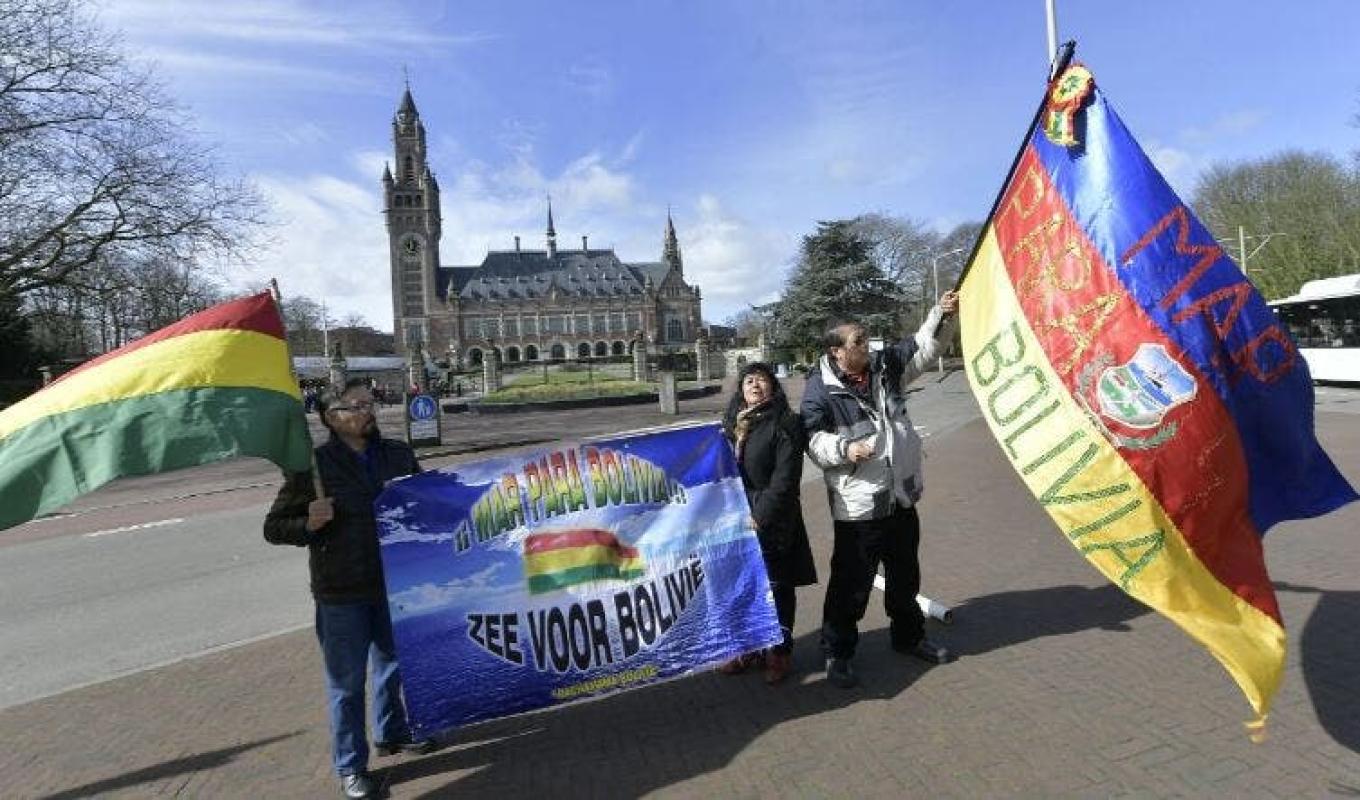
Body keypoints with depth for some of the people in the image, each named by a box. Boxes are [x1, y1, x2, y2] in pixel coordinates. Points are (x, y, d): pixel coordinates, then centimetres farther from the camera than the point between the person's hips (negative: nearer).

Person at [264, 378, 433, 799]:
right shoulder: (312, 465, -10)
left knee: (394, 665, 22)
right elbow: (273, 528, -5)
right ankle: (350, 766, 27)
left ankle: (392, 733, 44)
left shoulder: (399, 455, 2)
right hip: (341, 595, -4)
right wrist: (308, 524, -23)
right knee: (347, 682, 8)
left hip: (394, 585, 5)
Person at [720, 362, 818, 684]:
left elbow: (785, 477, -14)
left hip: (772, 522, -5)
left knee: (777, 588, 7)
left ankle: (780, 652, 24)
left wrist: (761, 517, -18)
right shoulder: (731, 423, 11)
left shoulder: (785, 423, -7)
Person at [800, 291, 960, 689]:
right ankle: (837, 652, 22)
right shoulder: (820, 390, -14)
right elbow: (815, 440, -13)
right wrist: (844, 448, -29)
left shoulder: (885, 366, 4)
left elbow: (925, 345, 10)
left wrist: (943, 313, -4)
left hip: (902, 498, 7)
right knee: (851, 583, 3)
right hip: (857, 506, -7)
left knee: (905, 575, 24)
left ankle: (909, 636, 46)